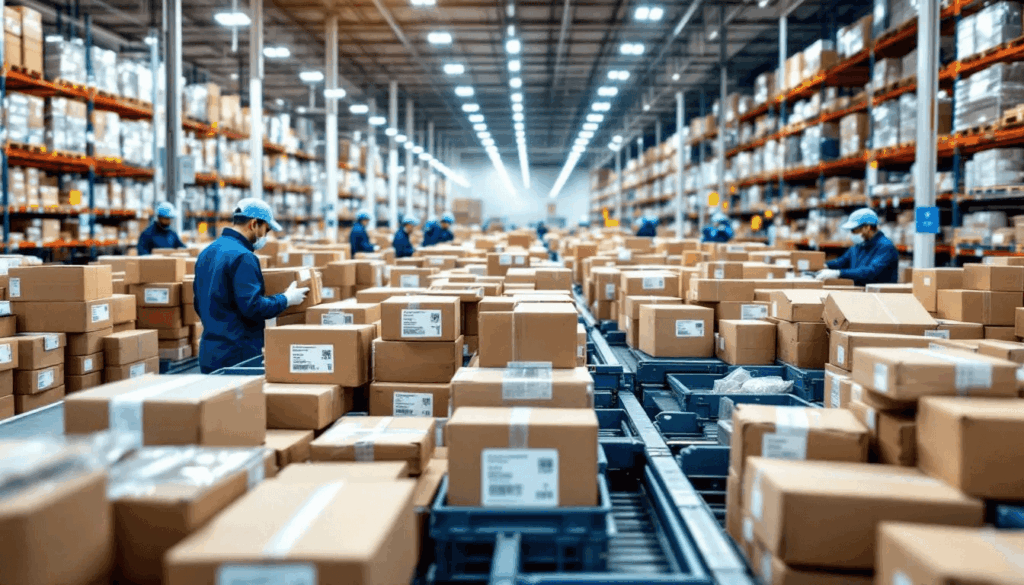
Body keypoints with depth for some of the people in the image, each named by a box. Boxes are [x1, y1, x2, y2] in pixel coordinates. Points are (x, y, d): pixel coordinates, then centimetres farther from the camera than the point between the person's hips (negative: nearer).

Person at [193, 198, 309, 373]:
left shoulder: (207, 253, 12)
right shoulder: (242, 257, -17)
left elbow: (199, 304, 20)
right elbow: (253, 306, -22)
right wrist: (286, 299, -9)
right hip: (238, 356, -9)